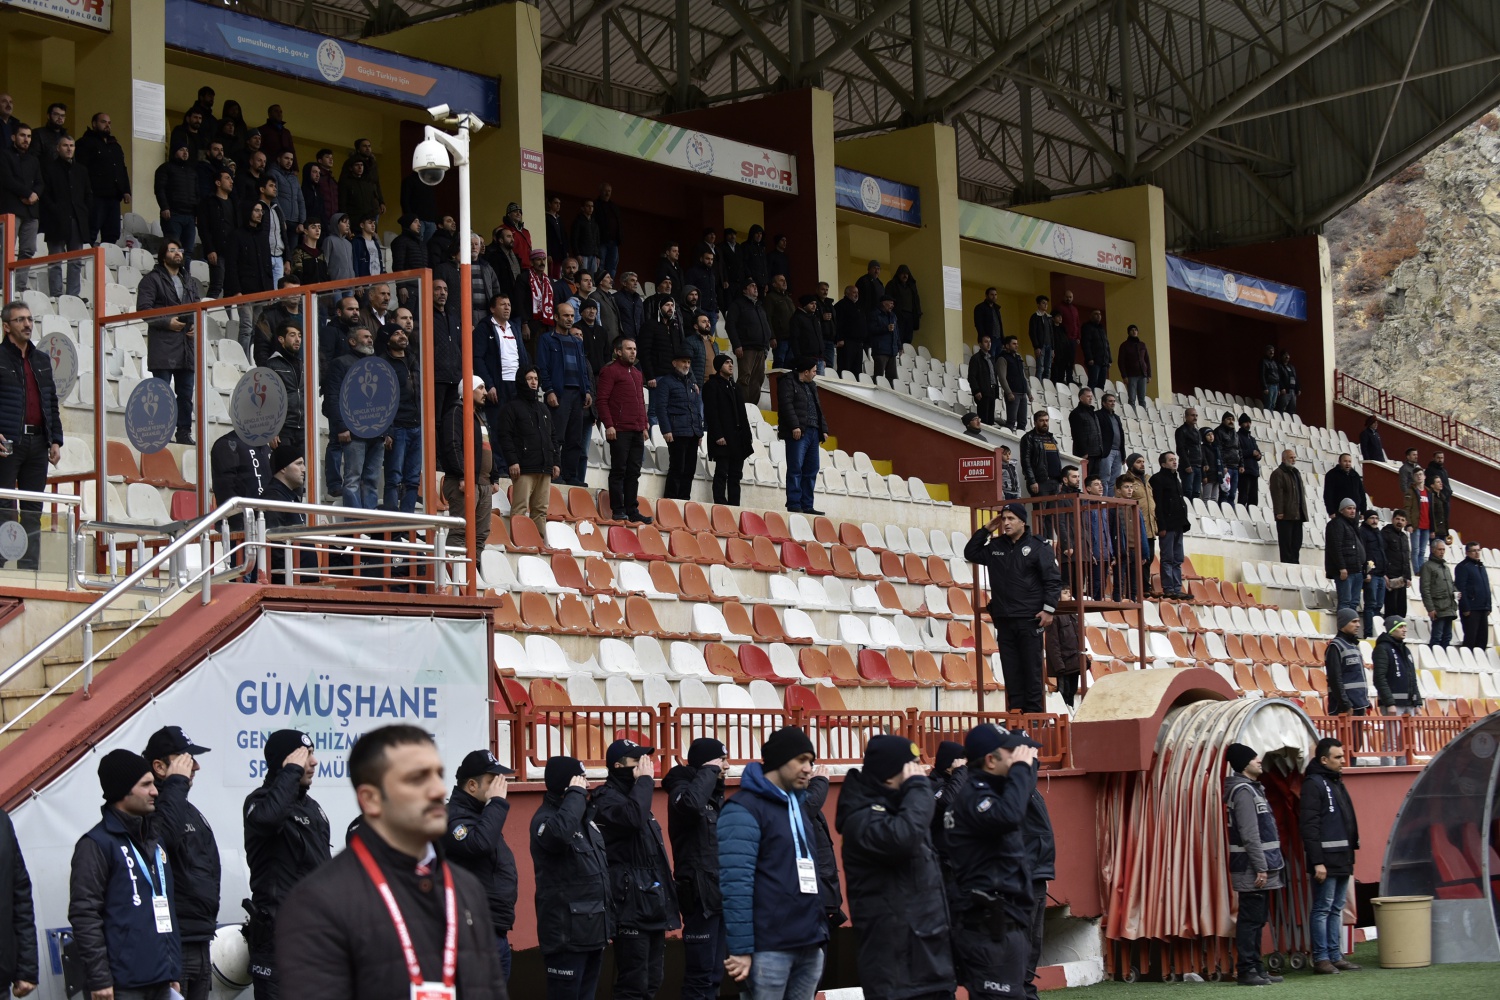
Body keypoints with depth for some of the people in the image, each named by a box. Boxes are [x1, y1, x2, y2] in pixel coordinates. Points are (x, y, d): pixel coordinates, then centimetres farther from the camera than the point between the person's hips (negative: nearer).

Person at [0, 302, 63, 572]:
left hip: (38, 442, 6)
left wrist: (56, 440, 11)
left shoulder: (42, 360, 17)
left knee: (33, 511, 6)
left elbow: (52, 403, 19)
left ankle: (29, 569, 9)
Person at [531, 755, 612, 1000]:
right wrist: (576, 795, -25)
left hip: (592, 929, 9)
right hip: (566, 931, -9)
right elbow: (559, 832, -39)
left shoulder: (585, 816, 15)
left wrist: (608, 921, 21)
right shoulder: (545, 818, -13)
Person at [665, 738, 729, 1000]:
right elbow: (692, 803, -36)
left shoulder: (715, 794, 17)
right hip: (701, 893, -9)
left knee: (714, 973, 12)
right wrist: (709, 771, -21)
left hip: (721, 893, 9)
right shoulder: (683, 789, -9)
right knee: (701, 974, -9)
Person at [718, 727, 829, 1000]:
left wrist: (821, 927, 16)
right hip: (770, 947, -7)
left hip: (810, 944, 8)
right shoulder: (744, 809, -9)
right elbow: (735, 882, -16)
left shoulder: (800, 805, 18)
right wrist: (740, 948, -20)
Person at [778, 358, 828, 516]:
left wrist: (823, 429, 16)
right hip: (798, 432, -8)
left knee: (811, 470, 5)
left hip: (813, 432, 8)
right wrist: (794, 426, -21)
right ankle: (794, 504, -9)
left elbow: (818, 408, 25)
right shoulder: (788, 382, -2)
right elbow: (786, 404, -13)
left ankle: (807, 505, 7)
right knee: (795, 469, -9)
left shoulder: (811, 386, 25)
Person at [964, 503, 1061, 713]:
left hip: (1029, 619, -5)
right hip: (1004, 619, 5)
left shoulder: (1038, 548, -2)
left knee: (1031, 668, -3)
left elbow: (1053, 579, -4)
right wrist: (986, 530, 12)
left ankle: (1034, 711, -1)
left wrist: (1049, 609, -12)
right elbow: (970, 553, 22)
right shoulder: (995, 547, 13)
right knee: (1011, 669, 4)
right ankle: (1015, 711, 5)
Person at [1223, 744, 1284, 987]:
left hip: (1260, 867, 10)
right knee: (1251, 920, -7)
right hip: (1252, 869, -10)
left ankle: (1256, 968, 18)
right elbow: (1249, 834, -20)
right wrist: (1260, 868, -21)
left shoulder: (1252, 788, 17)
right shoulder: (1243, 791, -14)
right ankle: (1247, 970, -5)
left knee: (1257, 919, 13)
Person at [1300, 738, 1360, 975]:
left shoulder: (1336, 783, 18)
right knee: (1322, 909, -5)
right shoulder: (1313, 784, -11)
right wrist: (1317, 862, -21)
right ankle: (1321, 958, -2)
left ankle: (1335, 956, 16)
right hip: (1326, 860, -9)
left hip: (1342, 860, 9)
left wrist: (1351, 853, 18)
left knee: (1337, 909, 11)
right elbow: (1309, 827, -17)